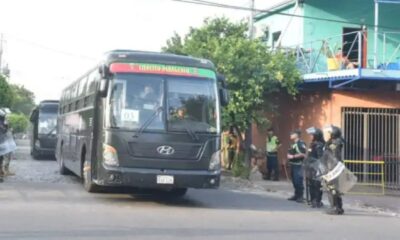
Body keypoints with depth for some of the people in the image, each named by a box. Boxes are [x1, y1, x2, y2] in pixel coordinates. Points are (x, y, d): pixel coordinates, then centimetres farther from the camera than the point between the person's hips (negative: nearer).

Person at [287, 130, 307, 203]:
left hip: (298, 165, -10)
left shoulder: (300, 143, -13)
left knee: (298, 181, -9)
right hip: (292, 164, 10)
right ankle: (296, 195, 21)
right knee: (294, 181, 13)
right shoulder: (293, 144, 18)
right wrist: (288, 155, 11)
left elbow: (303, 154, -22)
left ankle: (300, 196, -4)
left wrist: (293, 156, -18)